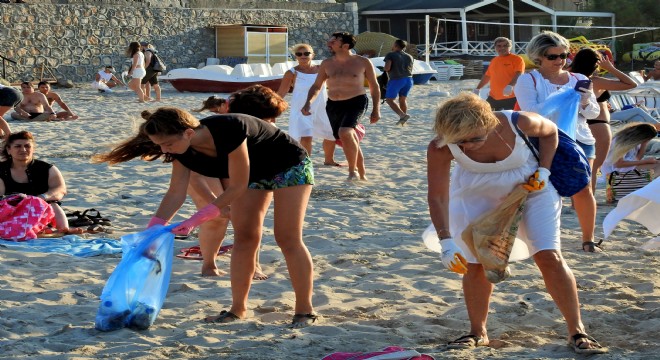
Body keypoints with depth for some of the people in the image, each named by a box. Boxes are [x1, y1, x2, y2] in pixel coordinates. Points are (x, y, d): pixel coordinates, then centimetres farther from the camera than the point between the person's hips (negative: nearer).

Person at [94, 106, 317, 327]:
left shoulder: (228, 131, -39)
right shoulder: (183, 151, -17)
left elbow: (237, 187, -32)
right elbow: (176, 192, -13)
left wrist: (196, 220, -33)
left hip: (289, 167, -7)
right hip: (253, 175, 7)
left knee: (288, 239, -10)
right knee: (244, 238, 2)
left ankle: (305, 312, -4)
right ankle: (238, 310, 7)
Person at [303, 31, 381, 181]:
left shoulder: (363, 62, -2)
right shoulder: (327, 64, 6)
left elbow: (374, 86, 5)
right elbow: (316, 86, 11)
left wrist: (376, 109, 1)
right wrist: (308, 102, -6)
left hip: (356, 103, -5)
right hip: (333, 106, 5)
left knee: (345, 133, -28)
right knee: (348, 142, 10)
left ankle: (352, 170, -13)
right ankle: (362, 174, 26)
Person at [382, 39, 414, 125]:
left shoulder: (390, 55, -4)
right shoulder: (409, 57, 15)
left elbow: (387, 68, -14)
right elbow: (410, 70, 18)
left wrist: (384, 69, 7)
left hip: (396, 80, -6)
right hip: (408, 79, 6)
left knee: (389, 99, 2)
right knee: (403, 99, 19)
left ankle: (403, 115, -16)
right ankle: (403, 121, 19)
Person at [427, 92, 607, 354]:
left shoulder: (519, 124, -31)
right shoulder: (440, 149, -30)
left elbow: (550, 131, -7)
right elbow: (437, 197, -25)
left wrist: (544, 170, -16)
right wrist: (446, 242, -32)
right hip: (476, 197, 1)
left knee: (550, 257, -8)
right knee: (476, 265, -3)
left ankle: (577, 331, 3)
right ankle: (477, 333, 18)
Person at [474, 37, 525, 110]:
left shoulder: (517, 59, -4)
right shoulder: (494, 60, 16)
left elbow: (519, 74, -18)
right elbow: (487, 76, 26)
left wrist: (510, 86, -34)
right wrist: (477, 88, 24)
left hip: (511, 98, -6)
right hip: (493, 97, 6)